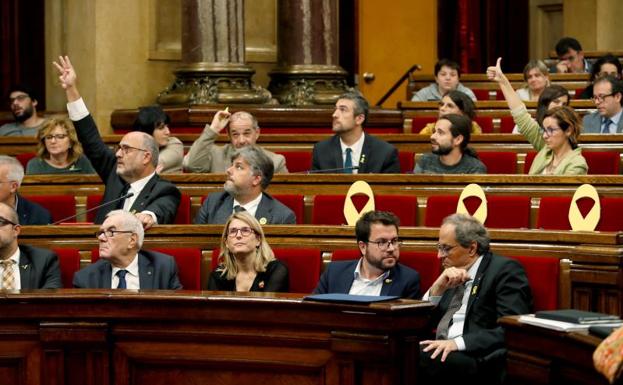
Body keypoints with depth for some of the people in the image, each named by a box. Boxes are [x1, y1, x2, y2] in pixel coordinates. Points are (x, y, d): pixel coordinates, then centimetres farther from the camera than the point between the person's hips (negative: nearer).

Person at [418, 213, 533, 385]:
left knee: (422, 357, -34)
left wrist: (458, 342, -23)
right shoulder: (453, 276, 21)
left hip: (481, 362, -6)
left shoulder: (505, 269, -2)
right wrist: (437, 288, 1)